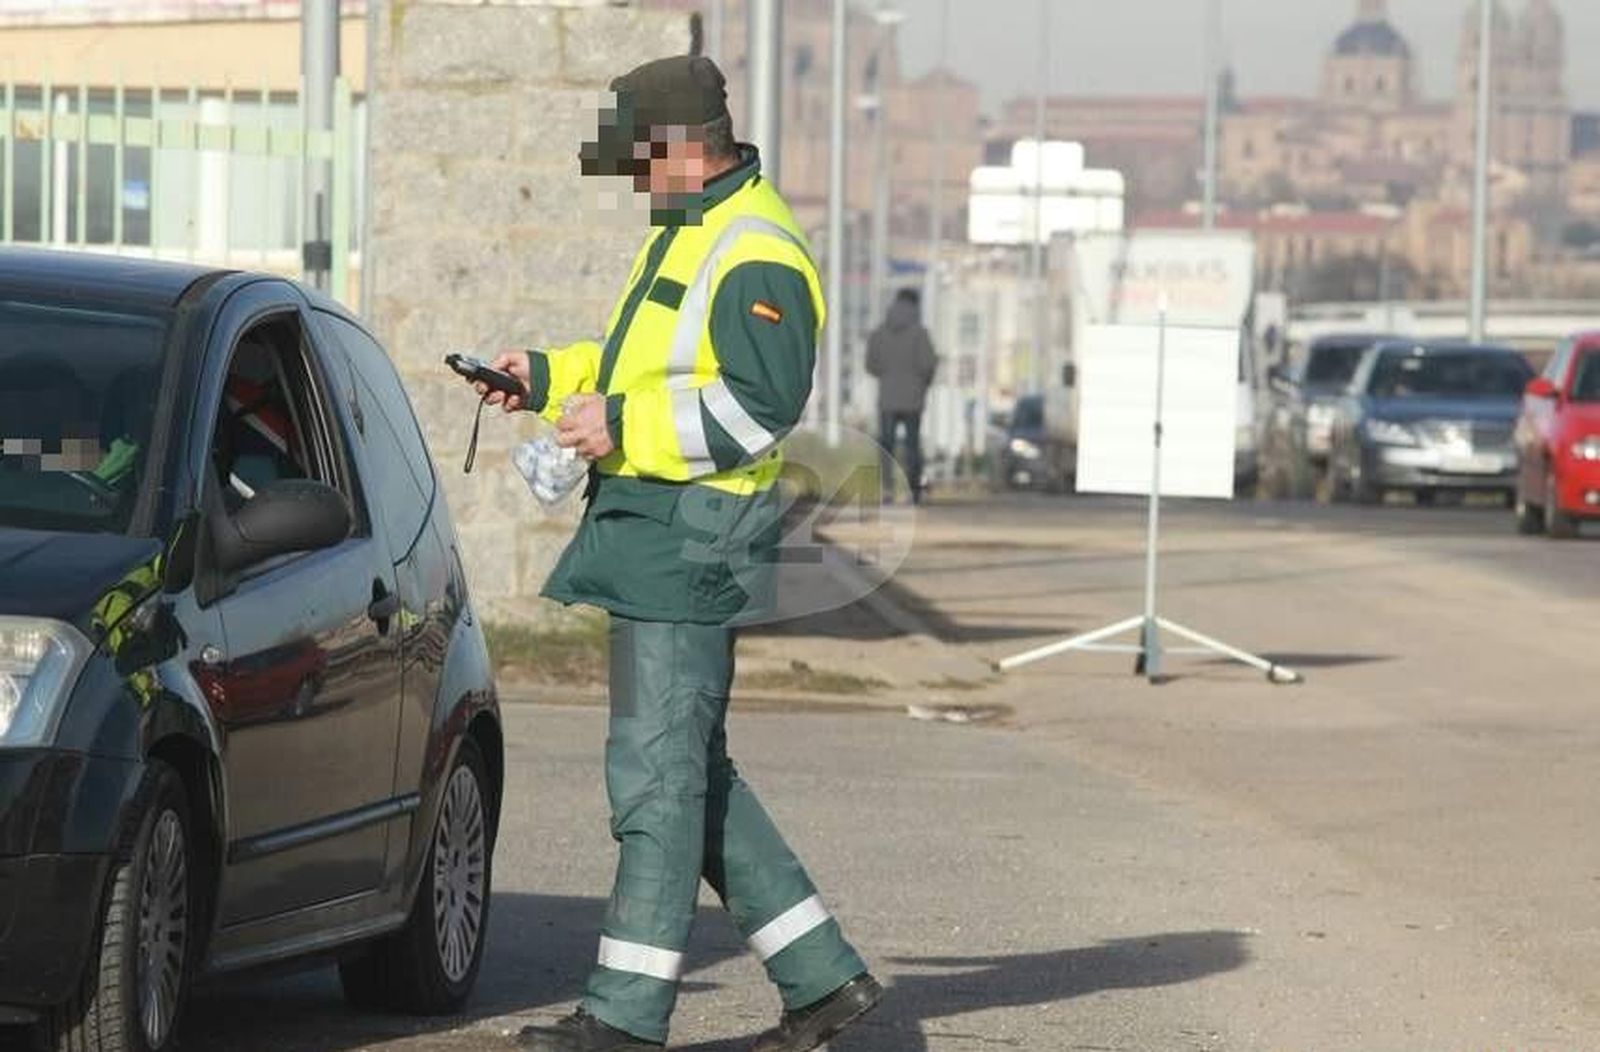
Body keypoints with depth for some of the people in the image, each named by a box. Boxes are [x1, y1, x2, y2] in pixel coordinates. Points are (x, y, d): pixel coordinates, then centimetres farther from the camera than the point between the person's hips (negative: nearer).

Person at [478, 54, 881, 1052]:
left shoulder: (754, 255, -16)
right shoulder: (689, 230, 18)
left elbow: (761, 403, -25)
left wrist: (623, 426, -25)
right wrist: (549, 378, 21)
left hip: (690, 538, -11)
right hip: (649, 531, 11)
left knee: (658, 772, -8)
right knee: (691, 772, 13)